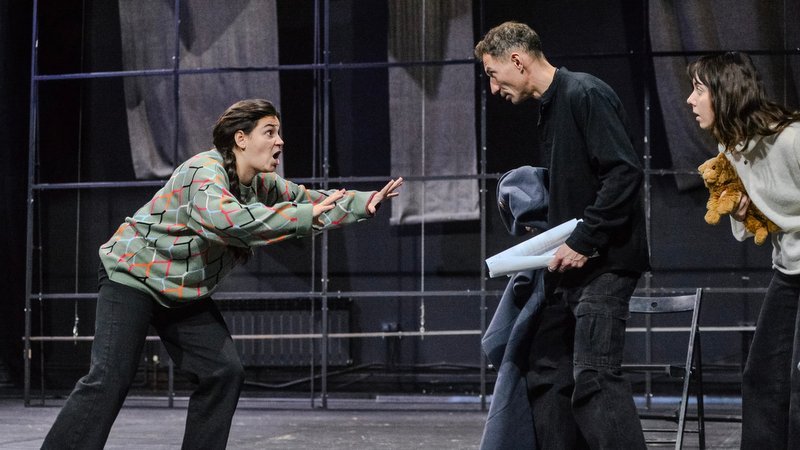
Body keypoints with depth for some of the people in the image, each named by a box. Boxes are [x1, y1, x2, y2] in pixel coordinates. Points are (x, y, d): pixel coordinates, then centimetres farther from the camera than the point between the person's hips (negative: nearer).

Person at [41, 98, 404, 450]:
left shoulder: (262, 185, 2)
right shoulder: (205, 171, -26)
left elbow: (309, 199, 11)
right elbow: (225, 219, -45)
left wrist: (366, 202, -4)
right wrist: (304, 216, -43)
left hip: (186, 293, 9)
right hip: (134, 276, -8)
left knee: (224, 373, -3)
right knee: (109, 380, -17)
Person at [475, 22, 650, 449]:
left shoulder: (586, 94, -11)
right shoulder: (548, 110, 18)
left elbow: (625, 172, -19)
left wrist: (583, 242, -18)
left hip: (605, 263, -10)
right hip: (568, 268, 10)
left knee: (593, 376, -16)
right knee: (547, 374, 9)